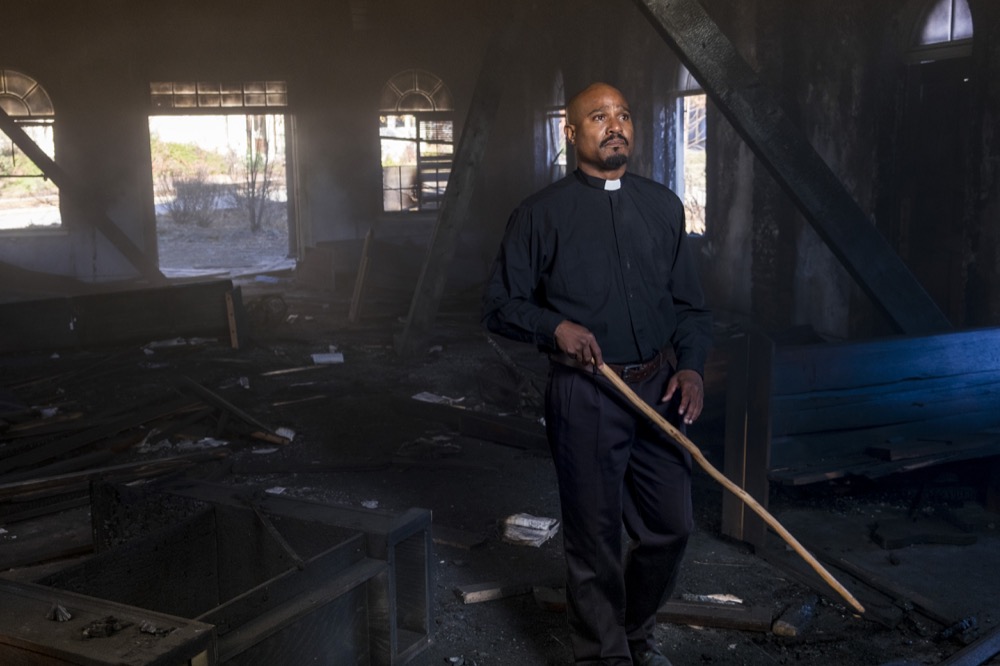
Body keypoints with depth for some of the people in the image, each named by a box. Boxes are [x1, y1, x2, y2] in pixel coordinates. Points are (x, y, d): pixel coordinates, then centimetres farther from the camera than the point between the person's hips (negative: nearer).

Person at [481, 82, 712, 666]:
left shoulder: (664, 206, 9)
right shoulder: (541, 214, -2)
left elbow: (690, 302, 12)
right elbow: (500, 305, 0)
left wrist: (692, 365, -3)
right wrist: (556, 326, -16)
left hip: (659, 389, 4)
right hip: (585, 395, -4)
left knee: (670, 526, 11)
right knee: (595, 536, 6)